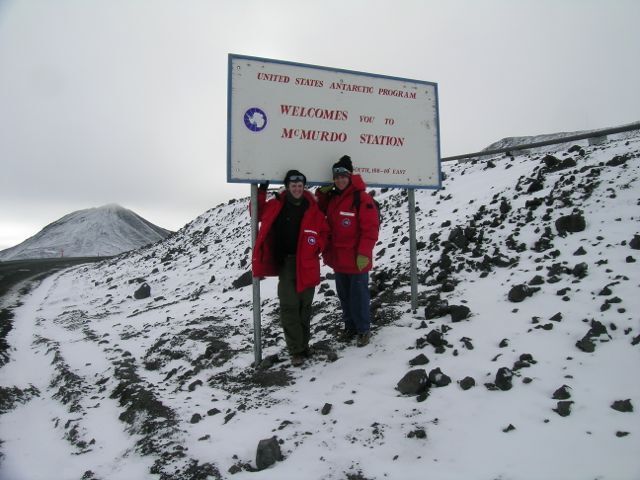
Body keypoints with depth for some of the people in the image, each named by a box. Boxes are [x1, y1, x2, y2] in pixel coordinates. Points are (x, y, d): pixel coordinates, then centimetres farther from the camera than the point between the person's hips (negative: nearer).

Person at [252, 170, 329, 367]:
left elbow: (324, 230, 8)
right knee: (289, 307, -6)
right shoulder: (276, 205, 2)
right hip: (285, 263, 0)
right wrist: (261, 192, 2)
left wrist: (316, 248, -6)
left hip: (306, 264, 1)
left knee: (304, 306, 11)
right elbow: (258, 213, 16)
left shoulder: (312, 208, 1)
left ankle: (303, 345, 25)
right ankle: (296, 350, 3)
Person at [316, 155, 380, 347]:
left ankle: (363, 329, 19)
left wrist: (364, 253, -20)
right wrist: (321, 194, 5)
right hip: (338, 259, 7)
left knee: (359, 295, 3)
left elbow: (370, 228, -16)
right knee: (344, 295, 17)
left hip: (356, 259, -7)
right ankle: (350, 326, 33)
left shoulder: (361, 198, -13)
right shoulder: (331, 198, 8)